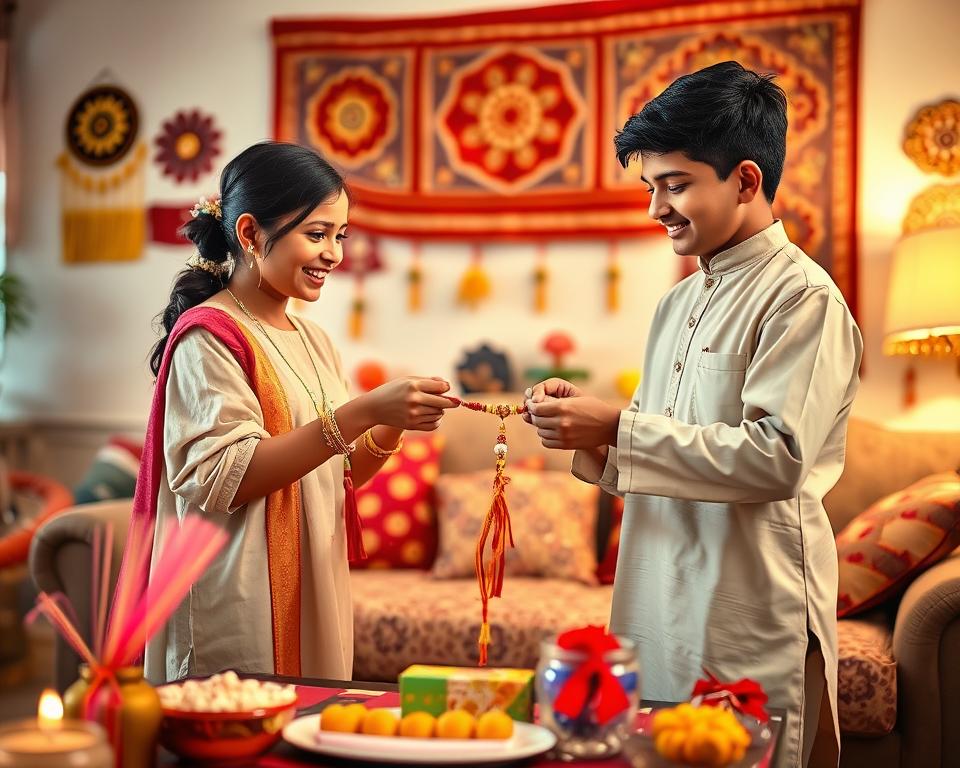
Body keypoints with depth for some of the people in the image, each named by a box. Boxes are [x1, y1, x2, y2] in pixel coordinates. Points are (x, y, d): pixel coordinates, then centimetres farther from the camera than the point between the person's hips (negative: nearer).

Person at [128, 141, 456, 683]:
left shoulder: (314, 342, 11)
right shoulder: (210, 334, -11)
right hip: (240, 604, -7)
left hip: (315, 592, 7)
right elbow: (224, 479, -22)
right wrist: (363, 412, -26)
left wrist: (390, 431, -7)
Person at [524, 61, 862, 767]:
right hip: (659, 611, 8)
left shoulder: (803, 297, -10)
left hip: (749, 628, -7)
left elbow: (777, 457, -20)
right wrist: (589, 431, 0)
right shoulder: (678, 304, 15)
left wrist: (618, 428, -19)